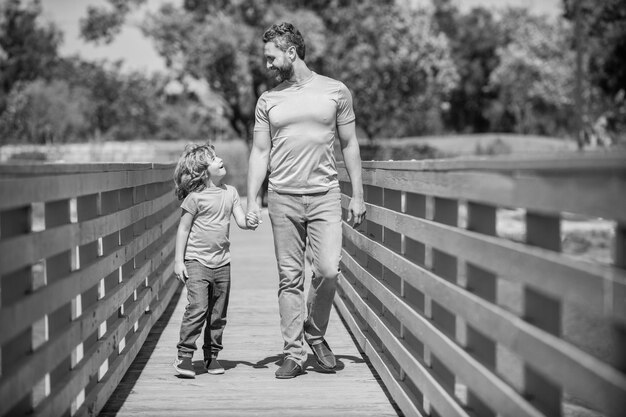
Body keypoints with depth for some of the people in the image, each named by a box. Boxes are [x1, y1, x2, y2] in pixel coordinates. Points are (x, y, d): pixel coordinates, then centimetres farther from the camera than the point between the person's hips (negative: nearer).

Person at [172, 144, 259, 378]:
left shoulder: (230, 192, 7)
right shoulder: (195, 197, -8)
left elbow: (240, 220, 5)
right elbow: (183, 229, -4)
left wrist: (249, 222, -19)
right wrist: (179, 260, -7)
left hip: (222, 262, 5)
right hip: (197, 261, -5)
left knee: (218, 314, 9)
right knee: (197, 308, -14)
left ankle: (212, 355, 22)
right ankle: (184, 355, -5)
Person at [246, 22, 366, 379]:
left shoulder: (335, 92, 5)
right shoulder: (268, 100, 10)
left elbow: (349, 145, 8)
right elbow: (260, 152, 10)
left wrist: (358, 195, 4)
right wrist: (252, 200, 1)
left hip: (324, 194, -1)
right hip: (283, 197, 2)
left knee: (328, 270, -12)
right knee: (290, 278, 2)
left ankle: (315, 333, 14)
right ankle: (294, 354, 9)